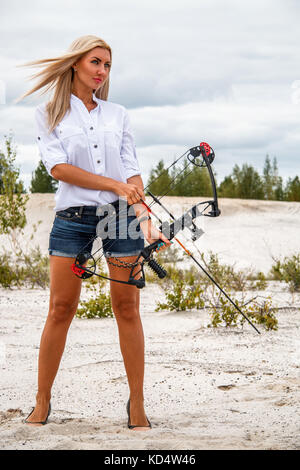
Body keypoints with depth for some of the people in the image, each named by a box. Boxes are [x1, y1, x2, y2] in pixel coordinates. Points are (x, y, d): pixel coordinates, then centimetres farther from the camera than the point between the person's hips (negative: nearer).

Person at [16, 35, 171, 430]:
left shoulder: (118, 115, 14)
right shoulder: (49, 115, 6)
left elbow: (132, 172, 7)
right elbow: (58, 167, -7)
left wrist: (145, 219, -8)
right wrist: (115, 185, -13)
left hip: (120, 218, 2)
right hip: (73, 218, -2)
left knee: (127, 309, 0)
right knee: (61, 309, -1)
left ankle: (137, 404, 6)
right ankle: (42, 401, 10)